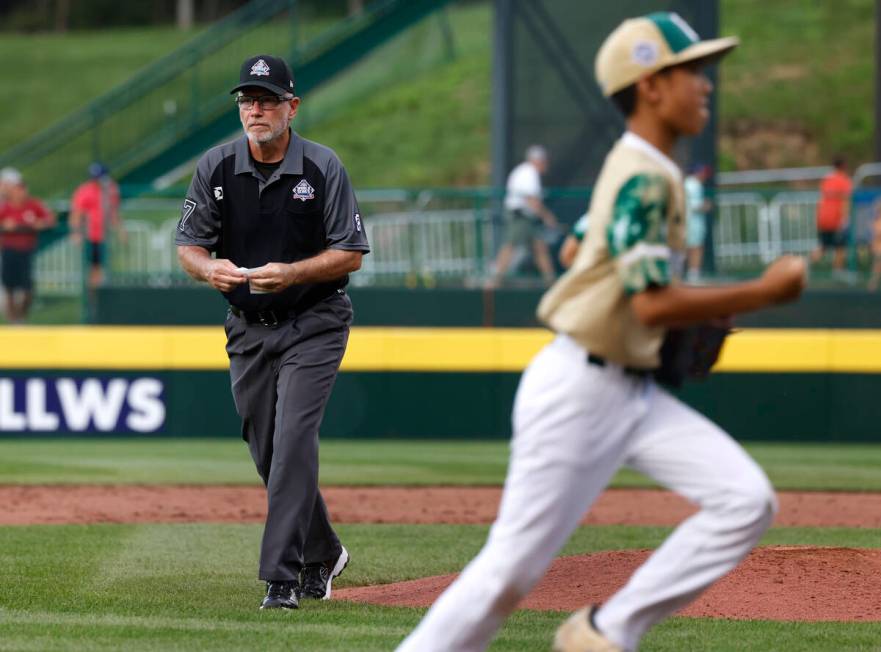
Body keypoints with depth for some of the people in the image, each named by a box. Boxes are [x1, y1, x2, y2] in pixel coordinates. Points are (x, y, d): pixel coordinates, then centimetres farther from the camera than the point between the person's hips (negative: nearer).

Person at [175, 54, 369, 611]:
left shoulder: (323, 168, -10)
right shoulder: (216, 167, -2)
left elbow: (351, 253, -9)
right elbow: (188, 245, 2)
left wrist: (291, 273, -24)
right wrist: (210, 267, -22)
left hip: (313, 326, -4)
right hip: (249, 329, 4)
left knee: (293, 443, -18)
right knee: (269, 454, 10)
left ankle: (282, 578, -19)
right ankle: (322, 555, 32)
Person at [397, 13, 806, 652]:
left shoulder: (654, 172, 13)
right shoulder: (642, 178, -18)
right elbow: (653, 305, -26)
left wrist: (697, 314, 13)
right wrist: (763, 292, -19)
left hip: (635, 393, 9)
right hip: (579, 389, -9)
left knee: (747, 501, -5)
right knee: (516, 563, -6)